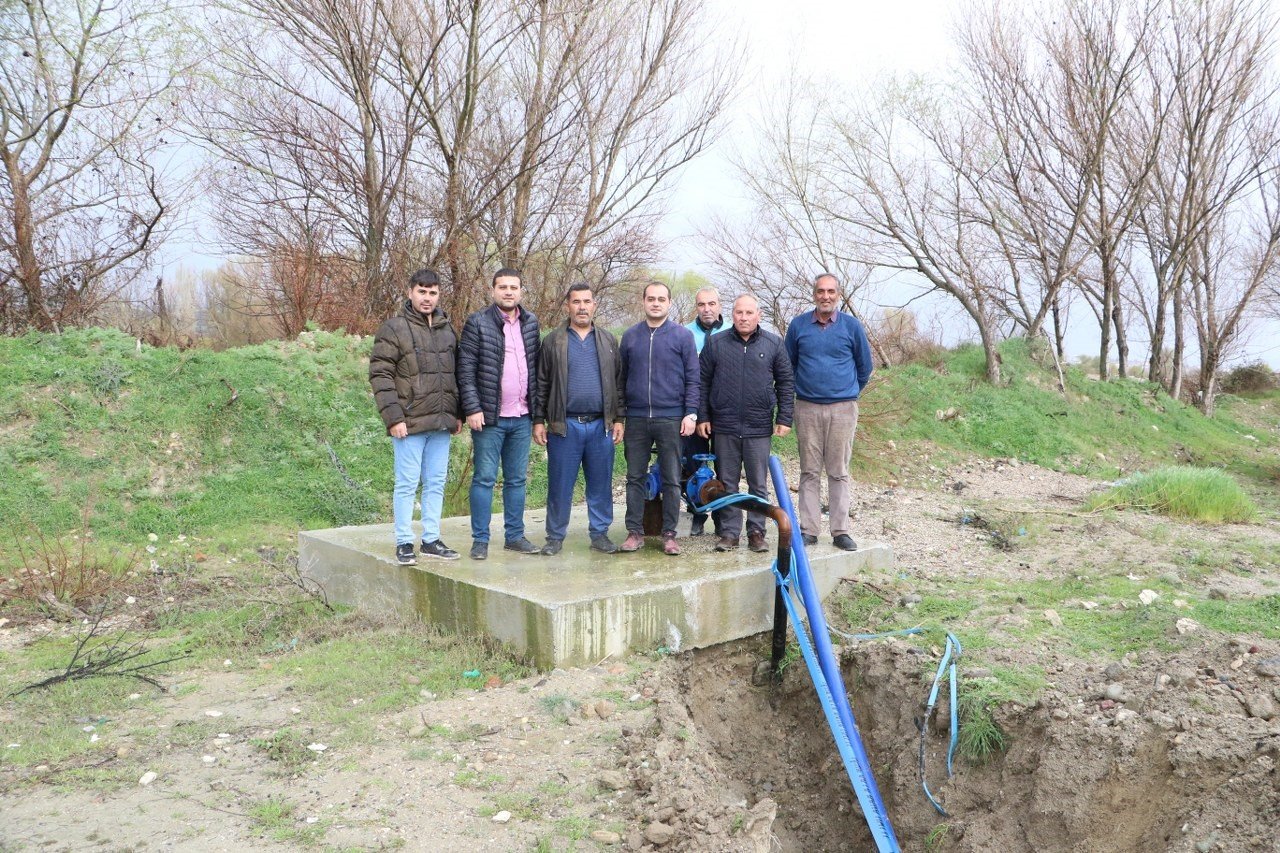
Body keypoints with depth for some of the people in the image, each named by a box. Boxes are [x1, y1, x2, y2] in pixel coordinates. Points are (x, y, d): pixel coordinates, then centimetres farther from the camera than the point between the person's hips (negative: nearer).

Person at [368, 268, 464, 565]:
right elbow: (380, 375, -9)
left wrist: (458, 414, 13)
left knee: (436, 483, 11)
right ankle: (404, 543, 11)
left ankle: (431, 540, 20)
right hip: (410, 423, -6)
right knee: (407, 484, 1)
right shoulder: (393, 329, -5)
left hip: (441, 423, 6)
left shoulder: (447, 329, 13)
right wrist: (393, 417, -15)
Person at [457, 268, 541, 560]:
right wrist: (472, 409, -14)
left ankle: (515, 535, 21)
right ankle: (480, 539, 9)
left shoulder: (531, 323, 10)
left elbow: (535, 367, 13)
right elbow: (465, 370, -8)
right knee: (484, 479, 1)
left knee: (517, 479, 11)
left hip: (521, 417, 5)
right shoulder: (477, 323, -5)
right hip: (489, 417, -5)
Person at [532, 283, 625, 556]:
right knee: (560, 484, 3)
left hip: (601, 425, 2)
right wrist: (539, 420, 0)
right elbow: (542, 383, 5)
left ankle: (600, 533, 17)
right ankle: (555, 536, 14)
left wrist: (618, 419, 5)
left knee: (601, 483, 6)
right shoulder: (553, 341, 5)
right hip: (564, 425, -2)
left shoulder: (608, 341, 11)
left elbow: (618, 382, 11)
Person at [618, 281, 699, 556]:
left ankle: (669, 534, 12)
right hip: (637, 419, 2)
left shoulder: (683, 336, 1)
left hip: (671, 419, -2)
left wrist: (691, 413, -8)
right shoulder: (630, 336, 9)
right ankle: (635, 531, 14)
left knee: (671, 479, 4)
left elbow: (692, 377, 0)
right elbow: (621, 378, 13)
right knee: (635, 477, 6)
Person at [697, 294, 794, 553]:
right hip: (724, 426, 0)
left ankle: (756, 532, 17)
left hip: (759, 427, 0)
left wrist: (784, 418, 1)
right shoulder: (716, 344, 4)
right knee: (727, 484, 7)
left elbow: (786, 384, 6)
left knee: (758, 485, 7)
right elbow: (703, 383, 6)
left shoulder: (774, 344, 4)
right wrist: (702, 417, 2)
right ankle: (729, 532, 16)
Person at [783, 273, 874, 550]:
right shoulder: (798, 325, 4)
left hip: (843, 409, -1)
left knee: (839, 472, 3)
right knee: (809, 471, 4)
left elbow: (864, 366, 13)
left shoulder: (851, 325, 2)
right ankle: (808, 530, 9)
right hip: (807, 409, 1)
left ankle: (840, 531, 8)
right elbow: (788, 364, 16)